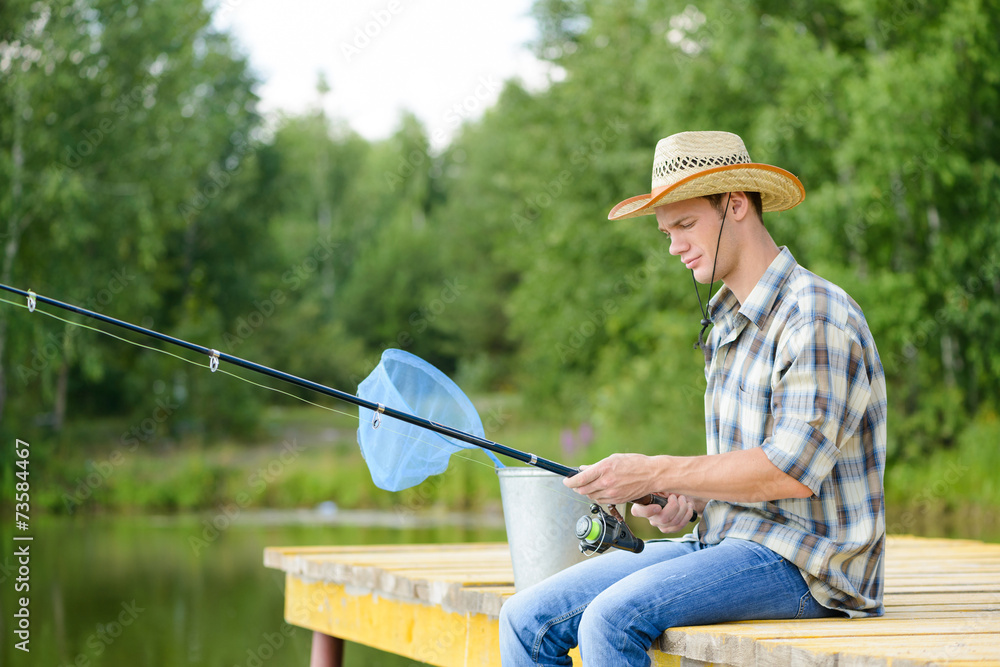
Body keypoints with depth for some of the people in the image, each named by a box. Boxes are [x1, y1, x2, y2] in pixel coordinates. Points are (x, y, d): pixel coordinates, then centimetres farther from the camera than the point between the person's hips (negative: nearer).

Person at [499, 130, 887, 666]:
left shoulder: (817, 316, -13)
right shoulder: (726, 323, 18)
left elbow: (792, 470, -21)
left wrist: (657, 474, -18)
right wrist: (690, 499, 3)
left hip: (803, 561, -9)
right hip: (724, 541, 9)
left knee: (611, 619, -30)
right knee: (527, 619, -6)